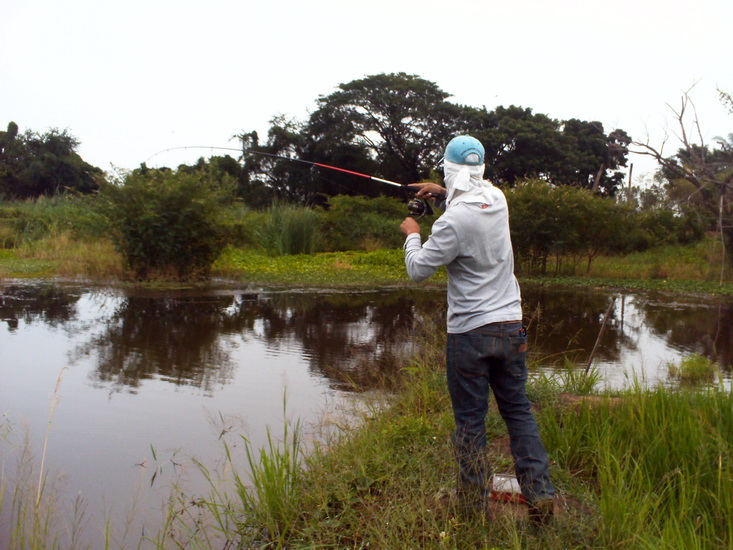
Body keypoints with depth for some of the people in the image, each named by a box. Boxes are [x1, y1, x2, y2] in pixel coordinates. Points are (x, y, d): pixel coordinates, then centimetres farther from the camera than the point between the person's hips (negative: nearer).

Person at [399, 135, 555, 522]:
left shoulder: (453, 221, -17)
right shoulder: (497, 199, 4)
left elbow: (418, 269, -9)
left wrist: (412, 235, 8)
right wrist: (444, 195, 15)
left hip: (469, 331, -6)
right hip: (511, 327, 6)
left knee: (470, 421, 5)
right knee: (518, 412, 14)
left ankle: (475, 509, 16)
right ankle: (540, 497, 16)